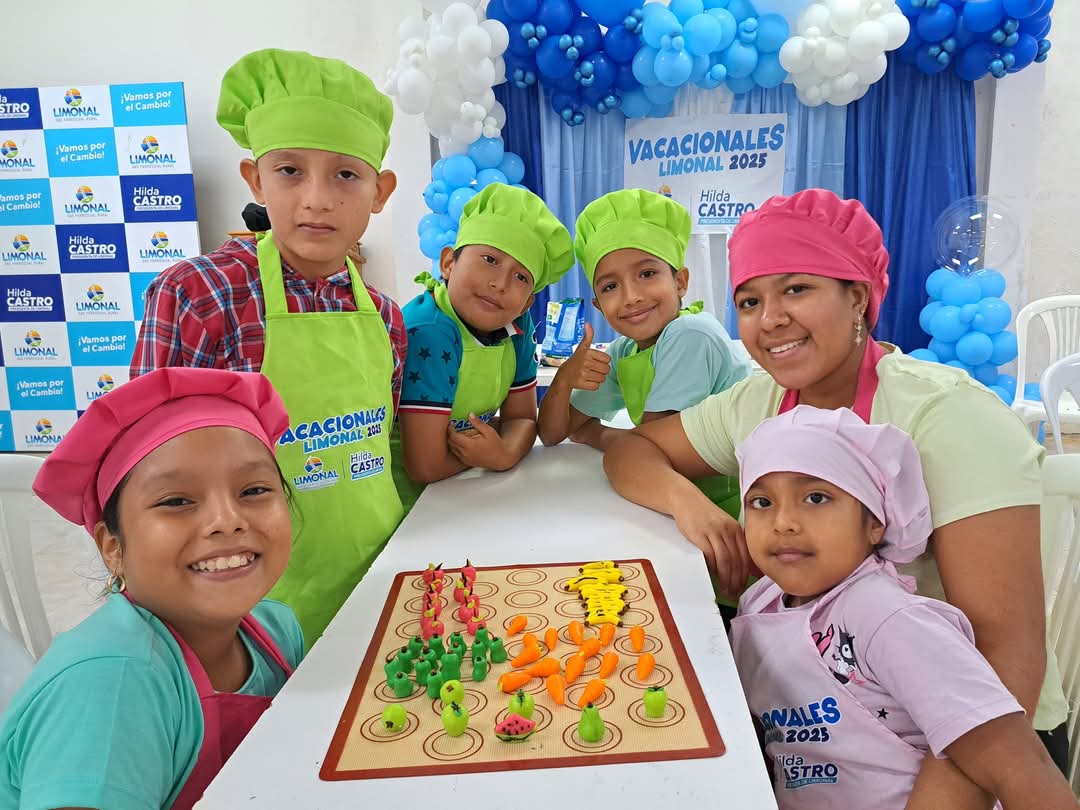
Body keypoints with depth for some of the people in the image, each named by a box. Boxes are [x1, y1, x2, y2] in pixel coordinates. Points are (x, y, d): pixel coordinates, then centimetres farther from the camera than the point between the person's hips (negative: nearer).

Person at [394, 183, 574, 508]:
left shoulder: (517, 327, -5)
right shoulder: (428, 332, -25)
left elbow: (522, 418, 2)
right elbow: (427, 466, -26)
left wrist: (505, 453, -20)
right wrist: (495, 432, -11)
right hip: (405, 496, -5)